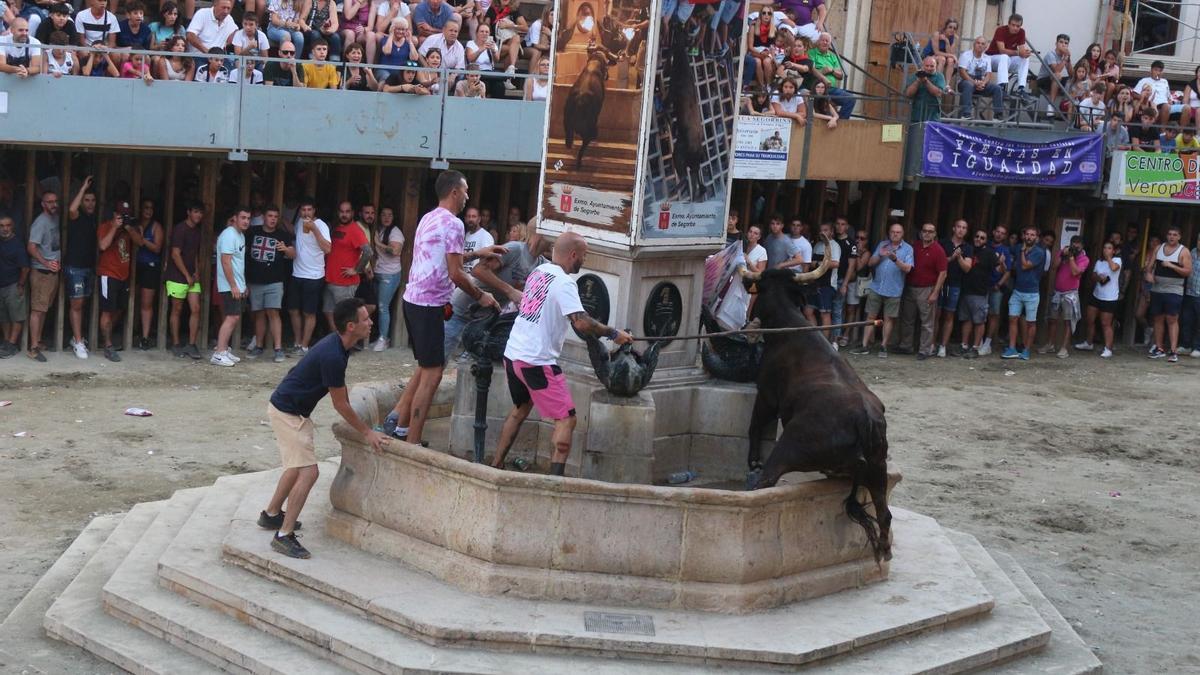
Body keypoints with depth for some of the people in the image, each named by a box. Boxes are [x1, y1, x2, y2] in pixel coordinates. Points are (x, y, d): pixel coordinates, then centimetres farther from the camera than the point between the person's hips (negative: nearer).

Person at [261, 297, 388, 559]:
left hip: (293, 409, 10)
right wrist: (367, 432, -9)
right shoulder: (332, 356, -28)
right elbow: (340, 404, -19)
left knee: (298, 465, 23)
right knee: (308, 471, -13)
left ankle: (271, 514, 38)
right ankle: (284, 535, -10)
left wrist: (362, 426, 18)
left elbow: (341, 391, 15)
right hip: (288, 413, -10)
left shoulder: (338, 345, 2)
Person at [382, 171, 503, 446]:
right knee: (432, 374, -4)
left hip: (412, 299, 9)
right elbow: (455, 273, -16)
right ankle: (412, 443, -3)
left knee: (427, 367, 19)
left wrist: (478, 253, 36)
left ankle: (399, 421, 13)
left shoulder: (428, 218, 16)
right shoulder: (452, 223, -13)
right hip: (429, 304, -9)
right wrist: (480, 296, -3)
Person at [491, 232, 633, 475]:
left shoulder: (538, 271, 11)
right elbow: (581, 323, -26)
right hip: (537, 361, -9)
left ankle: (495, 466, 30)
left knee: (520, 408, 27)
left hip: (512, 353, 9)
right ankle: (555, 480, -12)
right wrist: (613, 334, -14)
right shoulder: (563, 283, -16)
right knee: (566, 419, -3)